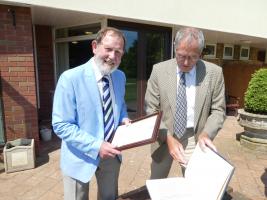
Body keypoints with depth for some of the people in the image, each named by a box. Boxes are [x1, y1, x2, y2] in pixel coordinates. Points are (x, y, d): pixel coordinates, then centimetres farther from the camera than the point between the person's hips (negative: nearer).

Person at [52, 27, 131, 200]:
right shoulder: (70, 78, -22)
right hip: (80, 157, -5)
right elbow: (61, 126, -21)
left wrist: (123, 118, -8)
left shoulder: (120, 77, -2)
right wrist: (96, 146, -27)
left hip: (111, 152, 6)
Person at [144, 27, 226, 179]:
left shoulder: (214, 72, -7)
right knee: (156, 183, 18)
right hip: (163, 137, 1)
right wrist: (168, 138, -18)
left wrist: (206, 133, -17)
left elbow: (218, 110, 0)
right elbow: (151, 110, -7)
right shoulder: (159, 70, -9)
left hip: (194, 139, 0)